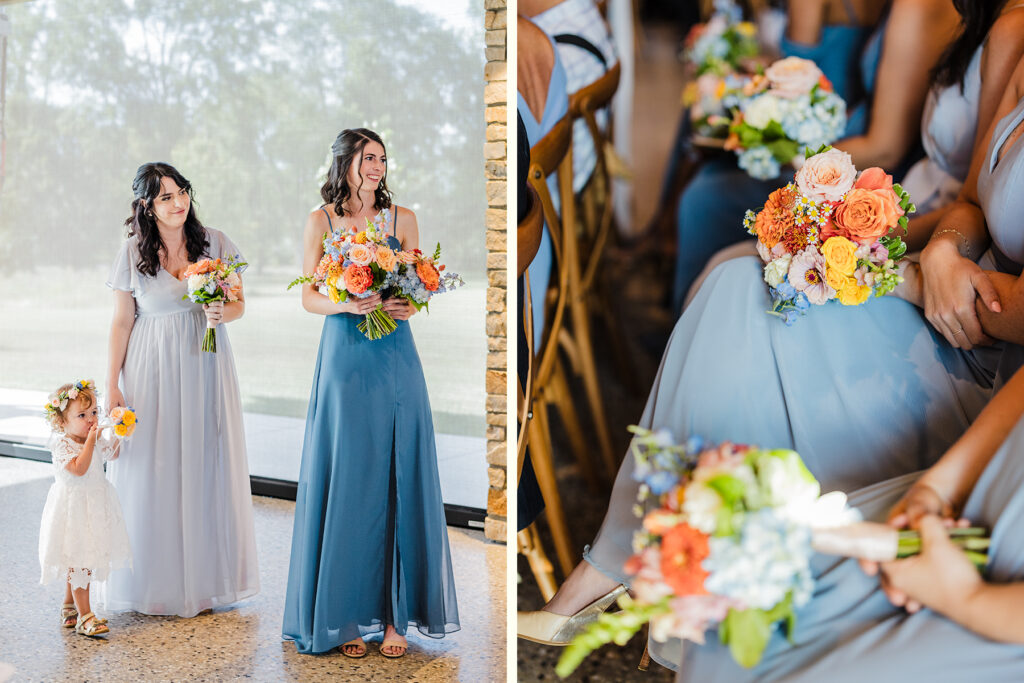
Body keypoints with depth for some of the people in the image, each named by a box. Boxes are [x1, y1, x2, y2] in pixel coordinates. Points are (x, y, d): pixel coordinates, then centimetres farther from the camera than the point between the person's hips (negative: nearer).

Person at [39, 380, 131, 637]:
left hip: (94, 507, 8)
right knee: (79, 561, -4)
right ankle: (84, 616, 1)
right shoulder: (62, 444, -18)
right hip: (73, 508, -7)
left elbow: (111, 454, 22)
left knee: (81, 561, 17)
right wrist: (90, 441, -29)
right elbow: (79, 468, -30)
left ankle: (68, 605, 34)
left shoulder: (96, 439, 4)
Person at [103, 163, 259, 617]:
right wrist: (112, 386, 0)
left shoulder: (214, 242, 1)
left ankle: (207, 579, 18)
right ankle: (157, 583, 15)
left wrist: (222, 312, -18)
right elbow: (121, 322, 3)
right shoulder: (132, 254, -1)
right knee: (154, 472, 2)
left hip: (205, 366, 1)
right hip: (153, 370, -1)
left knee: (207, 468, 5)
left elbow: (239, 303, 5)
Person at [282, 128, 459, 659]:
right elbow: (309, 298, 2)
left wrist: (404, 306, -13)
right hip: (343, 360, -1)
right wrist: (351, 305, -17)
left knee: (397, 481, 1)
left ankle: (394, 614, 9)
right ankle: (346, 615, 10)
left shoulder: (402, 218, 9)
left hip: (394, 360, 2)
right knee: (345, 482, 0)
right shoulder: (321, 221, 4)